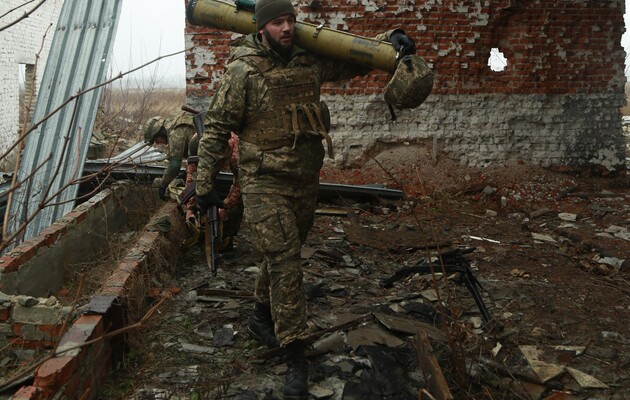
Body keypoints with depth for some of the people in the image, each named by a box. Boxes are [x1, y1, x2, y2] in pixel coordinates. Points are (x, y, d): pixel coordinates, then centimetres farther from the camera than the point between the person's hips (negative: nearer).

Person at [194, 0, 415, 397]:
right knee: (285, 262, -11)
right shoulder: (243, 71, -11)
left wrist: (391, 39, -1)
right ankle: (296, 358, -5)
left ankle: (262, 318, 43)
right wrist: (205, 184, -6)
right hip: (265, 182, -6)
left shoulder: (310, 61, 4)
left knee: (284, 256, 18)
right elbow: (217, 129, -6)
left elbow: (354, 60, 18)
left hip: (306, 180, 6)